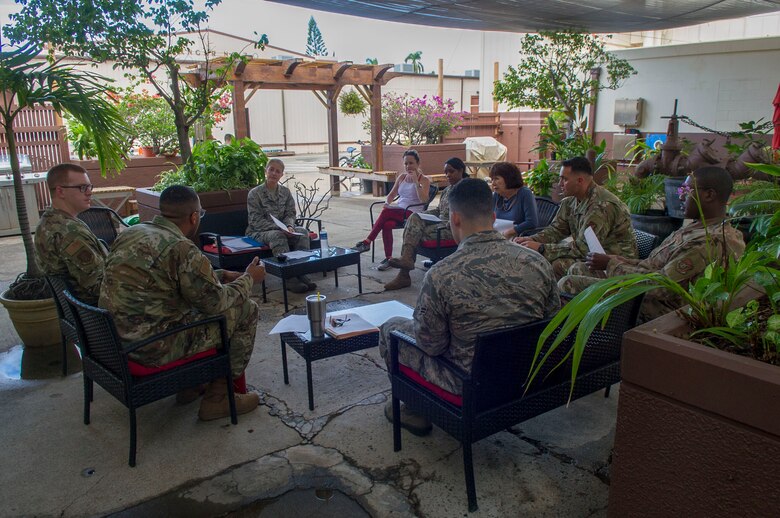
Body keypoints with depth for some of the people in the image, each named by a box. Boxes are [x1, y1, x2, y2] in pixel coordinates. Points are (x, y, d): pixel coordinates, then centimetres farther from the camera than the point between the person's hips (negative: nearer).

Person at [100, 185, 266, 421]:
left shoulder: (132, 232, 7)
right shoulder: (182, 249, -21)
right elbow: (216, 302, -11)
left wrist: (222, 275, 22)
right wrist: (248, 278, 5)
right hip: (152, 349, -9)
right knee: (246, 310, 0)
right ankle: (218, 397, 10)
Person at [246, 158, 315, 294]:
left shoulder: (286, 192, 10)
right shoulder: (254, 193, -5)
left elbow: (290, 214, 7)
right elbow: (256, 221, -12)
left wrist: (289, 226, -19)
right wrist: (280, 228, -25)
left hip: (282, 230, 4)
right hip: (258, 232, -4)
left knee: (303, 232, -23)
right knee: (277, 235, -37)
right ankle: (289, 277, -41)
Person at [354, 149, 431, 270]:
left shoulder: (424, 180, 2)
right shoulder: (401, 177, 18)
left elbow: (424, 200, -13)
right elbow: (392, 195, 21)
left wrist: (415, 181, -17)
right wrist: (388, 202, -1)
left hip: (413, 213, -5)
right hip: (398, 211, 5)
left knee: (386, 212, -30)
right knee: (387, 225, -30)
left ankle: (367, 242, -25)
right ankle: (388, 259, -24)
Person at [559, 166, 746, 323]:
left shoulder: (711, 241, -24)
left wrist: (611, 264, -18)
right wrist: (615, 260, 3)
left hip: (653, 310, -11)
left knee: (568, 284, -14)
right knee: (577, 268, 14)